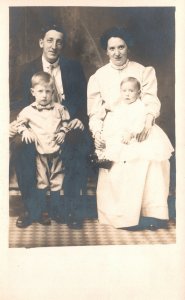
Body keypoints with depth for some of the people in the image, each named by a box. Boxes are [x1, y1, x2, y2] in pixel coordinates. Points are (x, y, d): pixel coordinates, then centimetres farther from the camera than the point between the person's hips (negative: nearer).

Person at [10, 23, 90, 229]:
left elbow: (84, 99, 10)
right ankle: (30, 210, -4)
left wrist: (81, 119, -8)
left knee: (77, 155, -31)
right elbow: (18, 102, 5)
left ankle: (72, 211, -11)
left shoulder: (74, 67, 7)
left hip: (68, 126, -1)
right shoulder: (28, 69, 7)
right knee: (24, 156, -26)